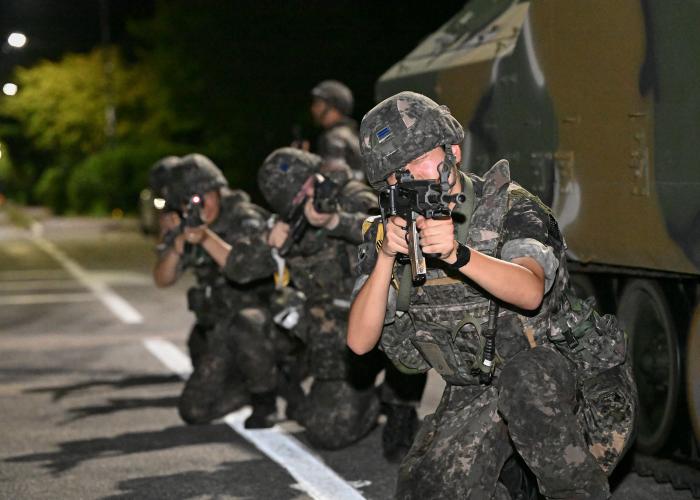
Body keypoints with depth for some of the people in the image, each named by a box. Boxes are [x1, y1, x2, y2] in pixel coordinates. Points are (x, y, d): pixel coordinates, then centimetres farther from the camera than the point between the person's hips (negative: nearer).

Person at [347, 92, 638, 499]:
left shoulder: (509, 206, -14)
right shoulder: (393, 230, -3)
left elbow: (530, 292, -34)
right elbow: (360, 341, -13)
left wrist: (458, 254, -51)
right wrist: (385, 258, -27)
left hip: (560, 372, -3)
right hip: (477, 393, 3)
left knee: (523, 375, -35)